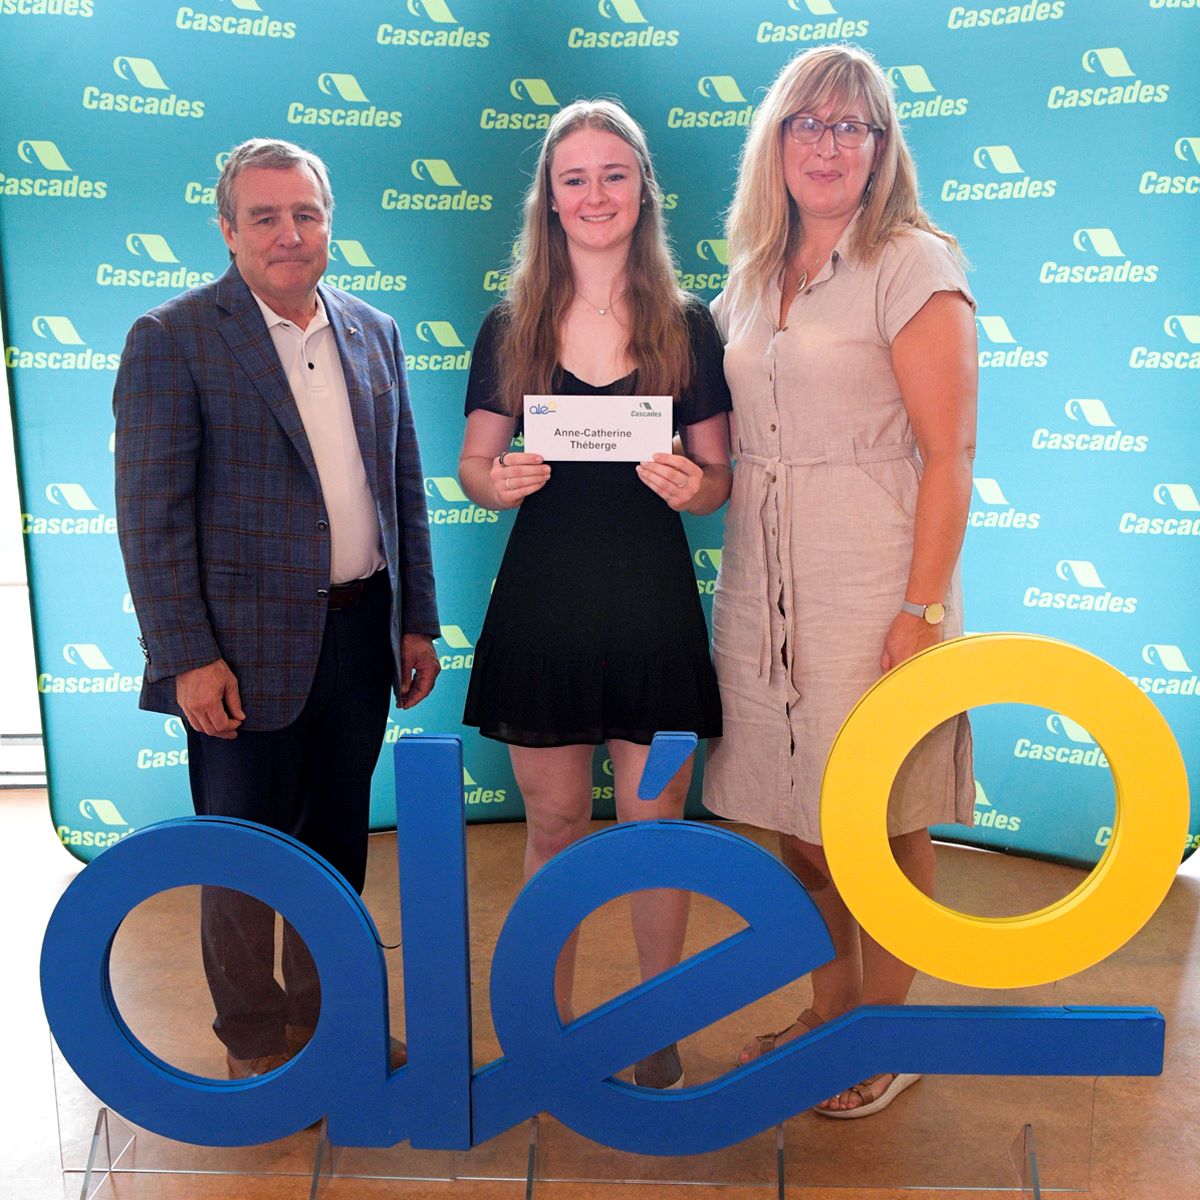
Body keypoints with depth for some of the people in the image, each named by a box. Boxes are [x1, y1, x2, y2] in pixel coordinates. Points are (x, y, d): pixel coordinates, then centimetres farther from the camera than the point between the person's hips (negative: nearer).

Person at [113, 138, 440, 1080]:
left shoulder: (374, 333, 9)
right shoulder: (172, 338, -7)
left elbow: (405, 488, 11)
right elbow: (150, 515, -10)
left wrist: (418, 622, 8)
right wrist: (189, 657, -14)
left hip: (360, 636, 5)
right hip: (247, 647, -4)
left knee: (338, 842, 18)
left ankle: (325, 1015, 39)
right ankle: (256, 1045, 32)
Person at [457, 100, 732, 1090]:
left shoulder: (687, 326, 2)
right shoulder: (510, 327, 4)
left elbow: (720, 477, 4)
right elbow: (474, 464, 8)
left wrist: (693, 487, -18)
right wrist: (495, 482, -14)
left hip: (652, 600, 0)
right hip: (543, 599, 1)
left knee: (655, 821, 6)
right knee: (554, 823, 11)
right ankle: (551, 1019, 31)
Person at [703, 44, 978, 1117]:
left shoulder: (914, 265, -5)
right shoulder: (750, 277, 14)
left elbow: (948, 451, -11)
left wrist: (923, 608, -16)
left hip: (872, 588, -6)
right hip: (763, 587, 6)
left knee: (882, 819, 6)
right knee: (795, 817, 14)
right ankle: (830, 1005, 35)